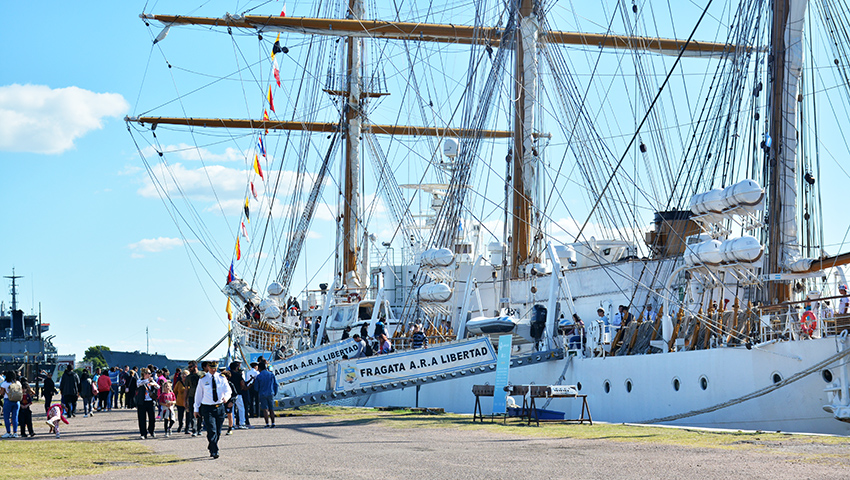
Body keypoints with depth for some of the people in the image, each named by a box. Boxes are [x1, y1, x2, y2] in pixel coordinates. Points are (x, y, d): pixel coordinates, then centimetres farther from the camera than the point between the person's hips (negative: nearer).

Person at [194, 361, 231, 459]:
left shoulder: (222, 378, 5)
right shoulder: (202, 380, 2)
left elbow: (228, 390, -2)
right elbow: (198, 394, 7)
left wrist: (226, 397, -26)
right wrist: (196, 409, 7)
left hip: (220, 407, 3)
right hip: (207, 408, -3)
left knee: (218, 432, 9)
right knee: (212, 431, -13)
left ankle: (211, 449, 27)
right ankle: (214, 452, -15)